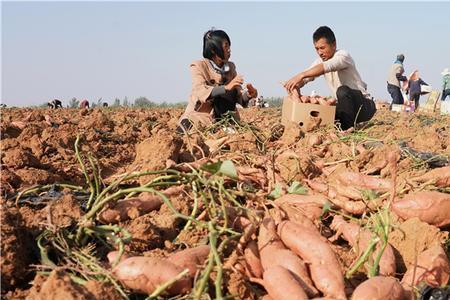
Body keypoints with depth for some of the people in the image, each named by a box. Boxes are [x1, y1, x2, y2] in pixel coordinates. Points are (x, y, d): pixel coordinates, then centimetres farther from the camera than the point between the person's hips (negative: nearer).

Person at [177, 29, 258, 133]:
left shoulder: (230, 67, 11)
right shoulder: (199, 66, -4)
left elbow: (238, 95, 8)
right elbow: (200, 92, -21)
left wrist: (248, 95, -15)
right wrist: (226, 88, -33)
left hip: (224, 120, 4)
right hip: (201, 120, -4)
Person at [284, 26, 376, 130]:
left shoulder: (343, 55, -18)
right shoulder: (320, 61, 4)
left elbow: (326, 67, -39)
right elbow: (304, 79, -6)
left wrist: (301, 75, -49)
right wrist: (296, 86, -30)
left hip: (364, 105, -7)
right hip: (346, 106, 7)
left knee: (342, 91, -34)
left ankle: (348, 128, -20)